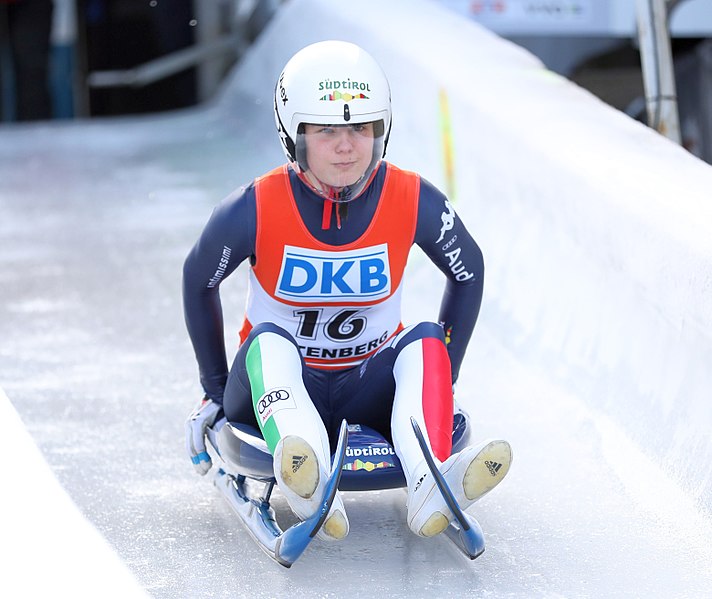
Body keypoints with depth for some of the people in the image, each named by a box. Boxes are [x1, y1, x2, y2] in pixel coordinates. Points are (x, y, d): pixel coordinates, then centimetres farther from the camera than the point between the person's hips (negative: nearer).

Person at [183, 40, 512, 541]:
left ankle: (432, 487, -53)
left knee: (426, 343, -27)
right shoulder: (256, 209, -14)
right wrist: (216, 389, 5)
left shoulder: (413, 202, -10)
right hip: (277, 386, -2)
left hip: (369, 389, 2)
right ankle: (310, 490, -63)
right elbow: (199, 280, 3)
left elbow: (468, 271, 8)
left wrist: (440, 379, 6)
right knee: (268, 341, -34)